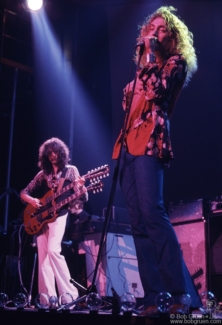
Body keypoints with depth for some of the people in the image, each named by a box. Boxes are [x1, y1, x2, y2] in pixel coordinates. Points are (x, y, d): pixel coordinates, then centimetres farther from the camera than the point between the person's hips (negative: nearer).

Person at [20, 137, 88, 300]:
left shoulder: (71, 170, 5)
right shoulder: (43, 174, 14)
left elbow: (82, 197, 0)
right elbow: (24, 193, 16)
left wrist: (81, 186, -22)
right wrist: (32, 200, -6)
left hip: (59, 215, -4)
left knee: (53, 250, -22)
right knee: (42, 255, -2)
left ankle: (69, 293, -15)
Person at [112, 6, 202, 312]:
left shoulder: (175, 63, 8)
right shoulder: (143, 70, 28)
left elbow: (158, 91, -12)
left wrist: (150, 55, -3)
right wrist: (121, 146, 16)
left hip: (149, 140, -8)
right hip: (128, 144, 8)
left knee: (152, 213, -23)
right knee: (138, 221, -2)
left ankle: (184, 295, -22)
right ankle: (154, 298, -3)